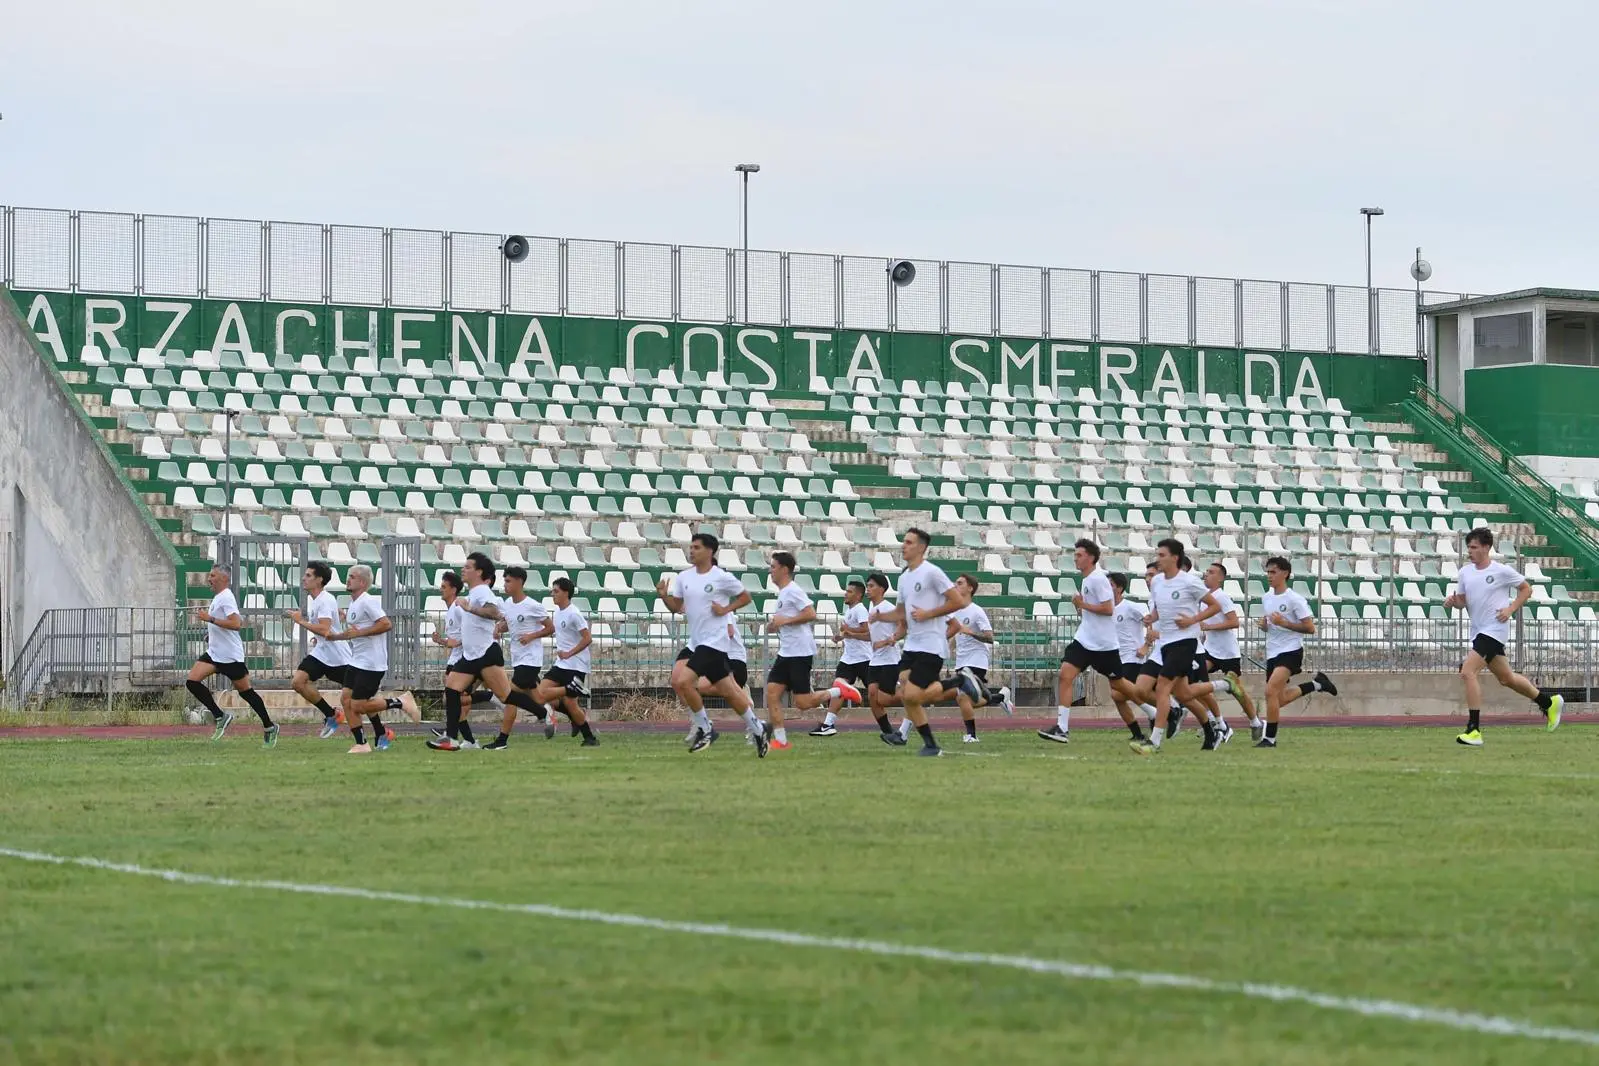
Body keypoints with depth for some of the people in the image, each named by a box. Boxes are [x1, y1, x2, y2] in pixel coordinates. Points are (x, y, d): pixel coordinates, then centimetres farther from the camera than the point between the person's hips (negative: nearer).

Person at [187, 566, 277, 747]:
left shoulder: (226, 598, -15)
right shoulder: (218, 598, 14)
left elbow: (236, 624, -28)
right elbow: (240, 621, 25)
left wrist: (210, 619, -27)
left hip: (231, 655, -9)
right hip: (214, 653, 9)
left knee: (245, 691, 1)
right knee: (192, 681, -8)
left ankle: (269, 727, 16)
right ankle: (219, 716, 1)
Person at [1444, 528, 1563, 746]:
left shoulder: (1501, 571, -10)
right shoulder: (1465, 572, 6)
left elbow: (1526, 589, 2)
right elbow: (1462, 601, 14)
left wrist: (1511, 609, -11)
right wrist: (1453, 601, -9)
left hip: (1495, 629, -8)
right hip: (1479, 631, 8)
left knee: (1467, 672, -21)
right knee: (1505, 678, 19)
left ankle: (1474, 730, -20)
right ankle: (1549, 702, 40)